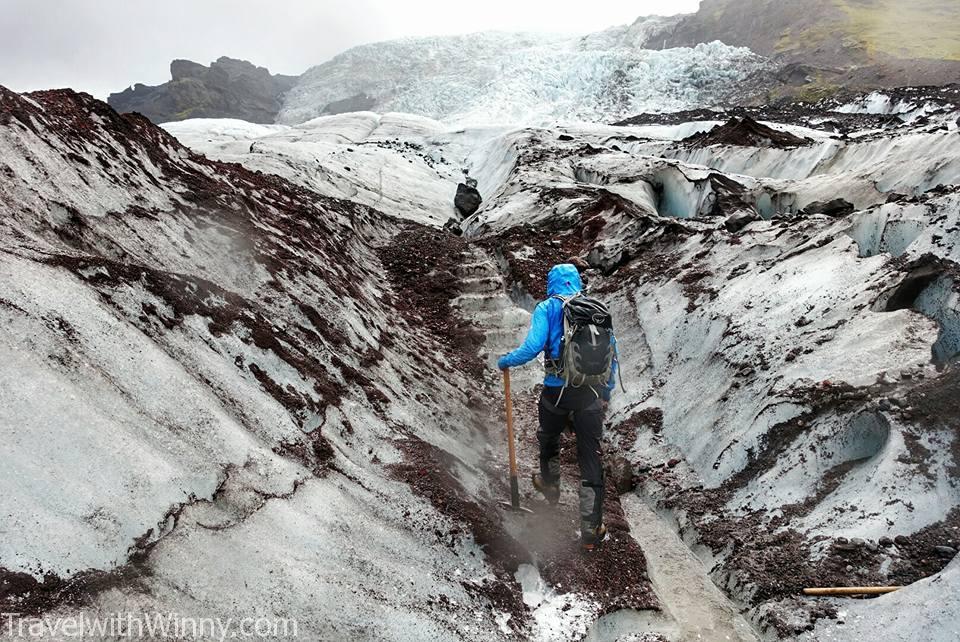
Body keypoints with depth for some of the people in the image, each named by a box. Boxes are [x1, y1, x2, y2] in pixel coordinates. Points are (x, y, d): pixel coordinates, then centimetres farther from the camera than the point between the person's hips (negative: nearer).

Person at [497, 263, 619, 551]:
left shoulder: (547, 308, -2)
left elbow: (532, 347, -15)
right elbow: (611, 350, 9)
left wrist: (506, 361, 2)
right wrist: (607, 391, 17)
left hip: (556, 391, -2)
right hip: (591, 393, 2)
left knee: (548, 439, 29)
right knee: (591, 460, 6)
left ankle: (550, 485, 53)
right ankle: (590, 532, 8)